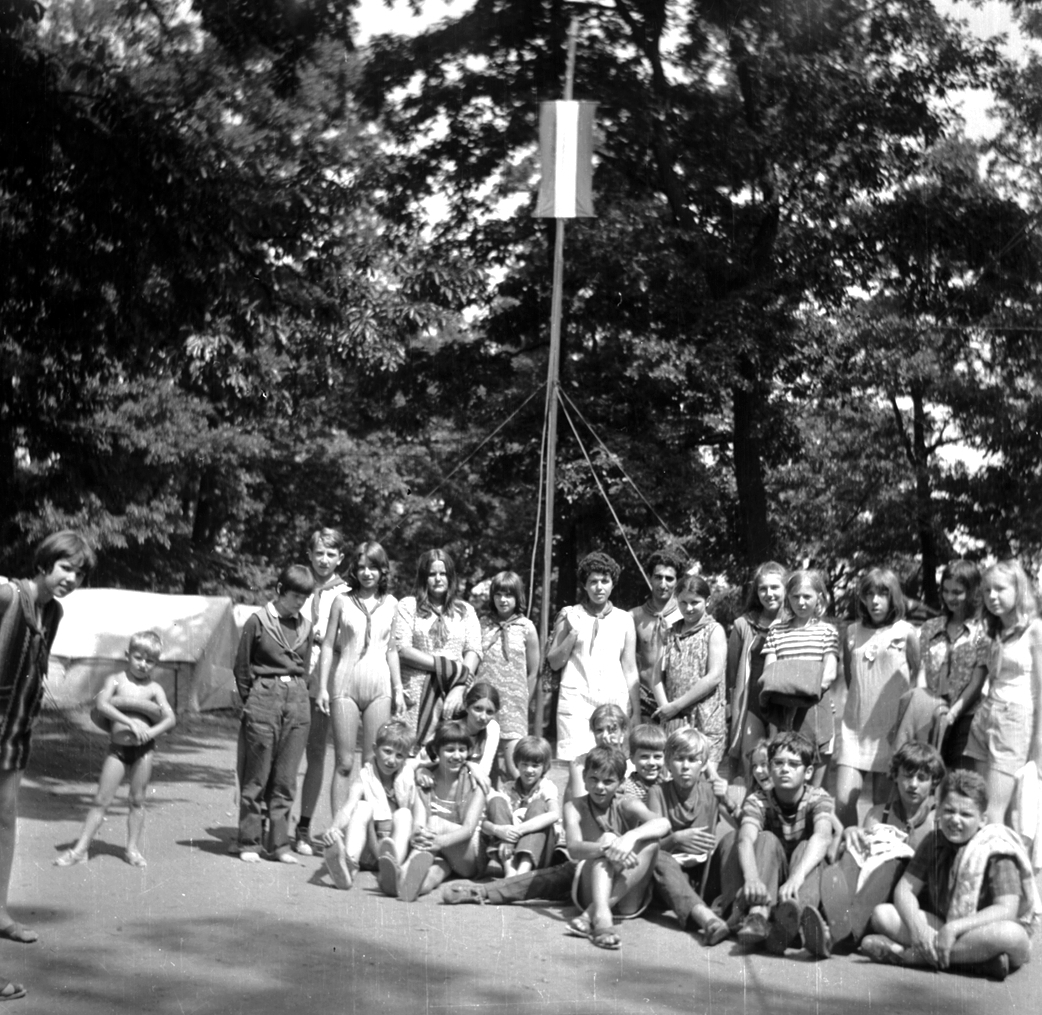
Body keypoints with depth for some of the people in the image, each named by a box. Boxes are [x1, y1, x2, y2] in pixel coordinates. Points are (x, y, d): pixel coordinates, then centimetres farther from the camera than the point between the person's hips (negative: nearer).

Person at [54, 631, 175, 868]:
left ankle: (133, 848, 15)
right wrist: (129, 722, -26)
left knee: (137, 800, 6)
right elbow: (101, 704, -16)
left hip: (143, 749, 1)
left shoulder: (154, 688, 6)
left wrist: (152, 731, -21)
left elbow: (170, 718, -2)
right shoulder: (116, 680, 2)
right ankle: (80, 848, 1)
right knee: (101, 799, -1)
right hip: (118, 747, -1)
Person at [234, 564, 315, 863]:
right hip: (264, 696, -4)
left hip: (297, 699, 4)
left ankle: (280, 843, 10)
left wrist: (299, 693, 8)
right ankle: (249, 843, 8)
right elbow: (241, 667, 3)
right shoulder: (258, 621, -1)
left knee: (286, 779, 5)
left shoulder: (304, 626, 11)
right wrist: (250, 700, 2)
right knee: (256, 777, 1)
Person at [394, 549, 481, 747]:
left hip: (453, 695, 2)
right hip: (416, 695, -2)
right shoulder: (408, 606, 8)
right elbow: (402, 649, -2)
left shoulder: (465, 610, 15)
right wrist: (445, 666, -9)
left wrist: (459, 687, -11)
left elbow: (474, 651, 5)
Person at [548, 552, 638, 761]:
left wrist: (636, 712, 9)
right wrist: (573, 633, -6)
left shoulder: (624, 619, 12)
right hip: (576, 700, -2)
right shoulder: (570, 615, 7)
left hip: (615, 702, 2)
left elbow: (630, 669, 13)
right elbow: (554, 662, 7)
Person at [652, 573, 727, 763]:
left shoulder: (714, 631, 2)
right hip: (673, 720, 4)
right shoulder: (671, 633, 16)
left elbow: (714, 677, -8)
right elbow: (657, 678, 10)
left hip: (705, 719, -4)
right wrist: (665, 707, -9)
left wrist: (676, 706, -10)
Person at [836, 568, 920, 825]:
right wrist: (861, 701, 10)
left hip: (892, 728, -2)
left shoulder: (906, 632, -1)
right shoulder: (852, 632, 7)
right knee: (843, 800, -8)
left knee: (882, 802, 2)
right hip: (855, 726, 2)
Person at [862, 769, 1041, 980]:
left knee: (1011, 935, -40)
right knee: (882, 915, -15)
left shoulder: (997, 850, -13)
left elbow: (1006, 910, -23)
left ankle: (909, 954, -31)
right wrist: (916, 926, -24)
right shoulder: (934, 842, 2)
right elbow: (905, 889, -3)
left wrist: (954, 928, -33)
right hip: (942, 928, 5)